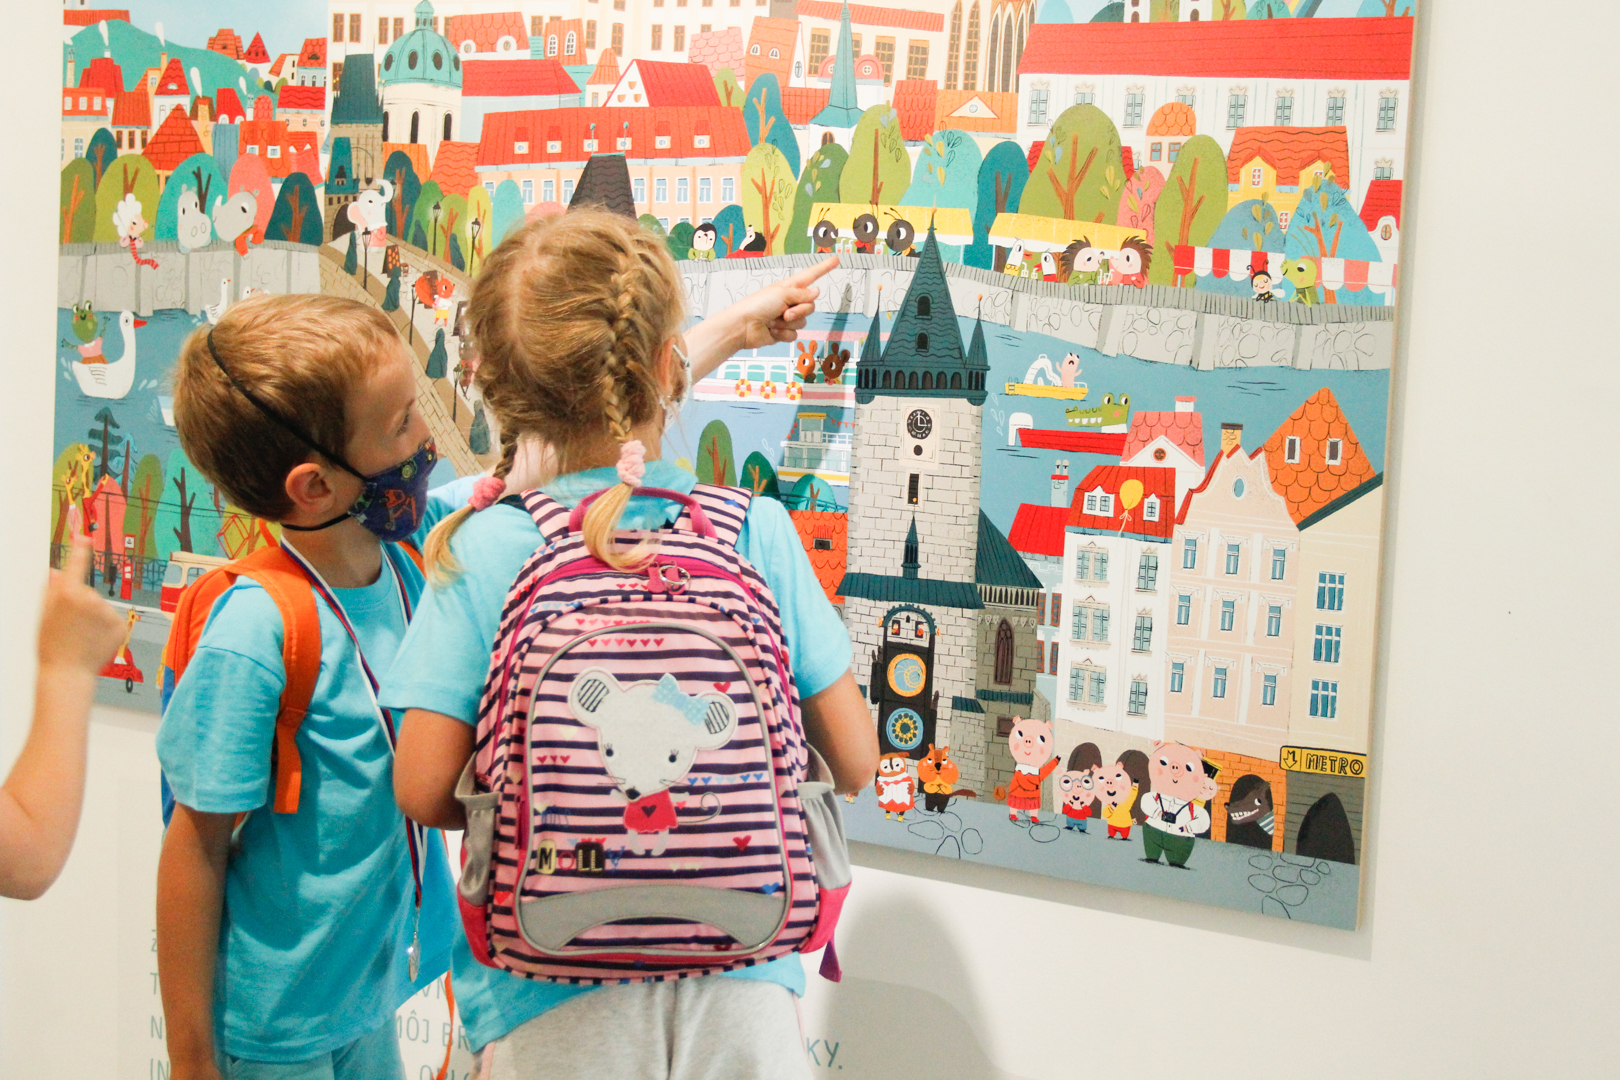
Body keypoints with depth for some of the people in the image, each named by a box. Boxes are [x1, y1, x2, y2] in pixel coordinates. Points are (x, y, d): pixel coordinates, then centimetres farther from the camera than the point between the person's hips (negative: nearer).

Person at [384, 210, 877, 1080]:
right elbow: (853, 761, -4)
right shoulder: (758, 531, -7)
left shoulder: (485, 544, -10)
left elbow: (425, 790, -11)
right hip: (738, 991, 0)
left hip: (553, 1005, 0)